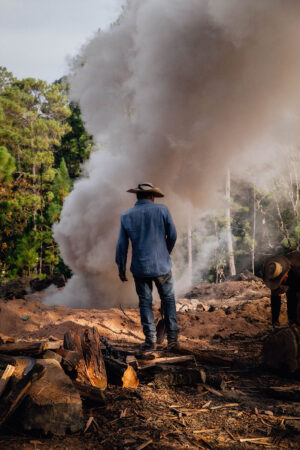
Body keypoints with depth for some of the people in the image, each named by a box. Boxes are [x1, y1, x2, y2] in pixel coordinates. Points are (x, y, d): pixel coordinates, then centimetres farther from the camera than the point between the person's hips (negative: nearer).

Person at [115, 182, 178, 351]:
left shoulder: (126, 216, 0)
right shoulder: (161, 210, -5)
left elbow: (122, 245, 0)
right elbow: (173, 235, -1)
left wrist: (121, 269, 9)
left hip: (140, 268, 1)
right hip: (162, 266, -1)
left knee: (145, 303, 10)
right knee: (168, 300, 11)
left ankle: (150, 340, 10)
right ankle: (172, 337, 11)